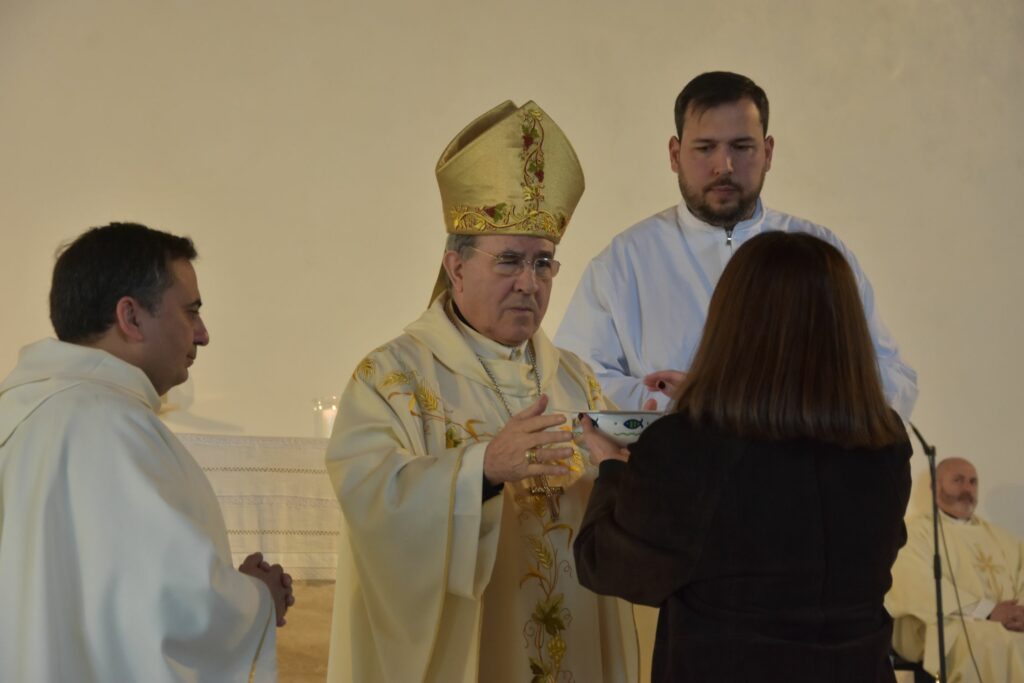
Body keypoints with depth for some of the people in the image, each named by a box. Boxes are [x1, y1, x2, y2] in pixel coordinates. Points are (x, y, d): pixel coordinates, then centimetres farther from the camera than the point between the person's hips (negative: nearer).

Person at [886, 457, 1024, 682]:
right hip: (948, 627, -4)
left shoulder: (1001, 536, 28)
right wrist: (988, 610, -17)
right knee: (995, 641, -35)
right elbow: (922, 586, -8)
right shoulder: (917, 530, 9)